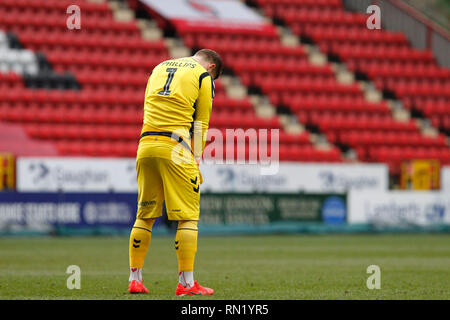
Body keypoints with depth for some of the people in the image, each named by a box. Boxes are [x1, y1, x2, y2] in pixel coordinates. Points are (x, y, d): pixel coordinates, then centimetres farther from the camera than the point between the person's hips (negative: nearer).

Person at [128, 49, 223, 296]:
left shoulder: (159, 68, 24)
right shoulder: (203, 75, 6)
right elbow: (200, 124, 3)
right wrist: (196, 161, 6)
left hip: (146, 144, 6)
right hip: (175, 147, -6)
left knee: (145, 215, 13)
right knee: (188, 216, -2)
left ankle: (134, 279, 13)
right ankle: (186, 283, -5)